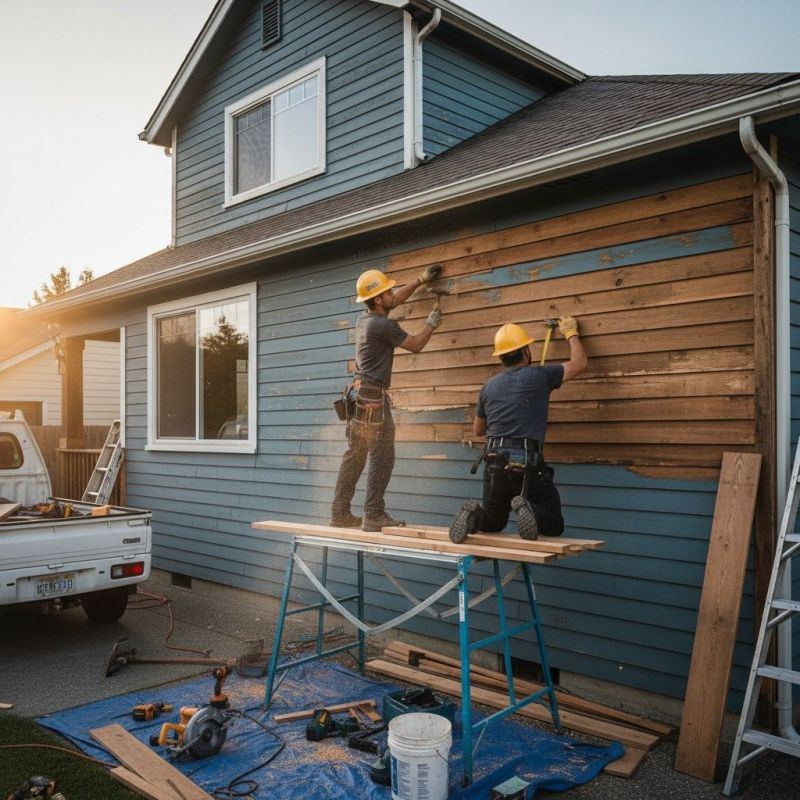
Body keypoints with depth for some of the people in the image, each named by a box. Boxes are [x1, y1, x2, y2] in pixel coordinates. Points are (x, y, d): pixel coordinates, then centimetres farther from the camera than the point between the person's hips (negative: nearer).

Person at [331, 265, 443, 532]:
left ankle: (340, 513, 12)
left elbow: (397, 299, 31)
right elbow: (415, 345, -2)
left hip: (359, 394, 9)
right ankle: (373, 515, -6)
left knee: (354, 457, 10)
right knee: (382, 457, -6)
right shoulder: (383, 325, -13)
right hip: (373, 397, -9)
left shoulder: (365, 318, 14)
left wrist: (421, 279, 34)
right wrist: (431, 323, 14)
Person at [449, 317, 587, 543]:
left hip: (494, 464, 4)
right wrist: (570, 332, 29)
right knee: (554, 524, 9)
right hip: (527, 465, -4)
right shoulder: (538, 376, -1)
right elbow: (579, 363, 14)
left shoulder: (489, 386, 11)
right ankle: (529, 510, -23)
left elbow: (477, 430, 24)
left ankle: (473, 516, -11)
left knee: (493, 522, 23)